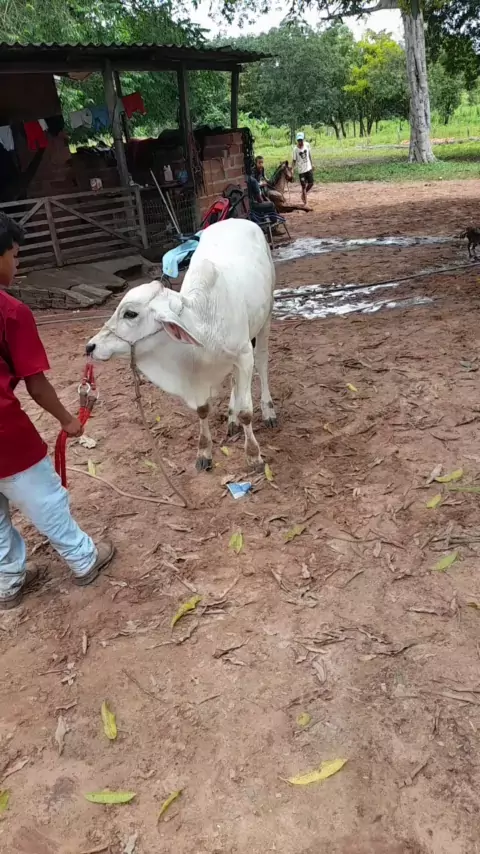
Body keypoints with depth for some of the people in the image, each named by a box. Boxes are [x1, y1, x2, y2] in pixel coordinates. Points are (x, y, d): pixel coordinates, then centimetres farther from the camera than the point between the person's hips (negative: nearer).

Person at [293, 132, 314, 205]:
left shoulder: (307, 145, -6)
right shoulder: (295, 149, -15)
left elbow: (309, 155, 9)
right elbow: (294, 160, -11)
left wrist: (311, 164, 15)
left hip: (309, 168, 4)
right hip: (301, 170, -4)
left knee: (311, 184, 8)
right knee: (303, 186, 1)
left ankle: (303, 195, 34)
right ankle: (305, 202, 14)